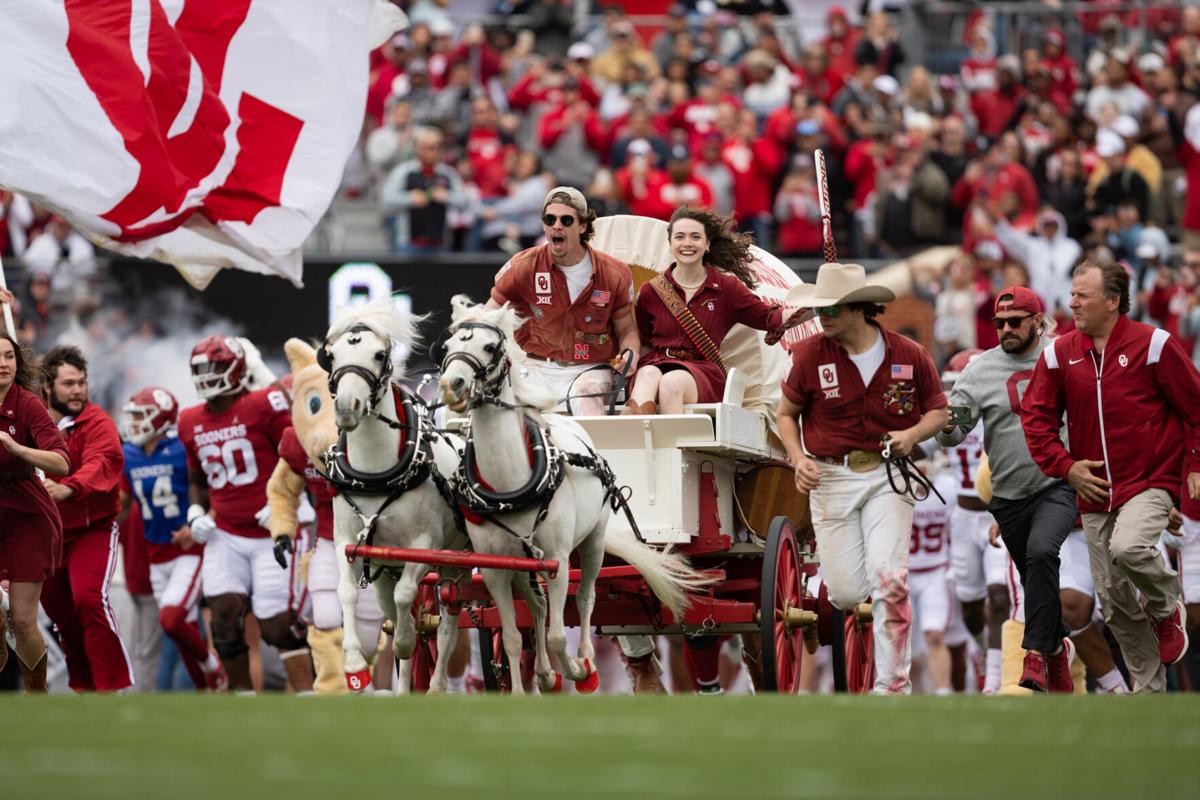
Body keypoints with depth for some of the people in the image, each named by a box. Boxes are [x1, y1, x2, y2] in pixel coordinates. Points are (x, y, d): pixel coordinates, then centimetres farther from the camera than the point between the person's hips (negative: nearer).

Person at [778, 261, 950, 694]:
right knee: (846, 594, -1)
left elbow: (938, 410, 10)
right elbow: (786, 414, 9)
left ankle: (893, 682, -6)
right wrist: (799, 459, -7)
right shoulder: (810, 354, -3)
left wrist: (913, 434, -11)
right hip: (831, 476, 1)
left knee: (888, 580, -16)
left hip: (886, 476, -1)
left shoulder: (909, 355, -2)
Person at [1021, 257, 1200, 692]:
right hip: (1095, 491, 5)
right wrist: (1065, 466, -3)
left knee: (1128, 547, -33)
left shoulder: (1153, 345, -6)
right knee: (1115, 602, 6)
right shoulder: (1059, 354, 4)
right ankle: (1149, 689, 19)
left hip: (1150, 482, -5)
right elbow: (1036, 419, 9)